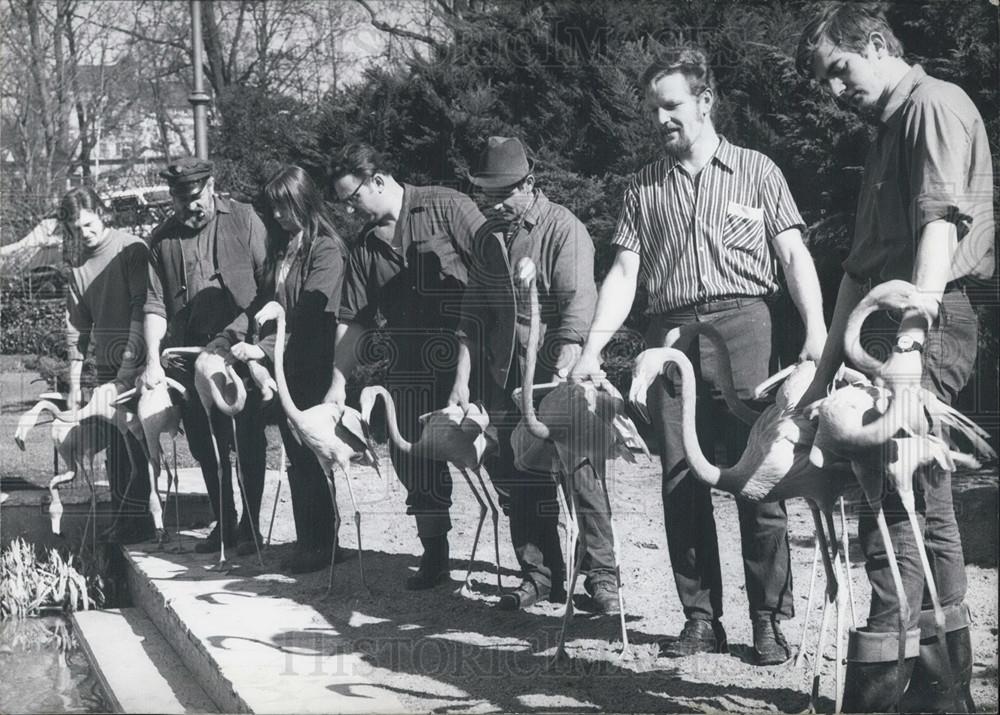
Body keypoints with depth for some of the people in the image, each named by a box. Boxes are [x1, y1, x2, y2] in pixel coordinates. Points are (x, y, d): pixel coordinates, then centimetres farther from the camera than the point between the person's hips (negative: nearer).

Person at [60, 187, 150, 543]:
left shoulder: (132, 250, -8)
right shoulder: (79, 265, 11)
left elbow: (141, 308, -13)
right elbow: (76, 327, 12)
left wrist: (130, 361, -20)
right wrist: (74, 383, 8)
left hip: (137, 359, -6)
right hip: (106, 365, 7)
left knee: (134, 438, -10)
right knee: (113, 443, 8)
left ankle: (136, 516, -7)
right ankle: (122, 515, 14)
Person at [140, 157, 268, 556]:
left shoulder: (243, 220, 2)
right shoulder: (162, 240, 9)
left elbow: (269, 281, -2)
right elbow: (155, 305, 5)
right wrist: (153, 360, -5)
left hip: (240, 344, -4)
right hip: (190, 352, 4)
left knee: (247, 441, -3)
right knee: (203, 444, 9)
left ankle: (249, 525, 6)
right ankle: (223, 524, 21)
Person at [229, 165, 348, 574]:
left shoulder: (326, 250, -9)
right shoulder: (280, 248, 14)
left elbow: (309, 314, -19)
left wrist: (264, 348, -26)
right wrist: (244, 336, 5)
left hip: (313, 369, -7)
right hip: (283, 369, 7)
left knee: (306, 456, -6)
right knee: (296, 456, 8)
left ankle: (319, 544, 1)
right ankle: (306, 541, 13)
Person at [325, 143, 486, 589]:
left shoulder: (447, 209, -4)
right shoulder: (367, 244, 13)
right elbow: (353, 321, 14)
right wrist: (339, 383, 8)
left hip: (468, 359, -6)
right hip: (409, 366, 6)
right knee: (415, 463, 8)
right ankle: (433, 557, 21)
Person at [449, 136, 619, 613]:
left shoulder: (564, 229, -8)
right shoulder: (488, 236, 12)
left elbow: (577, 305, -16)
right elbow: (474, 312, 13)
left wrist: (563, 372, -26)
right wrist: (462, 377, 5)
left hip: (556, 376, -6)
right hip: (505, 378, 6)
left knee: (578, 474, -6)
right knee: (516, 478, 6)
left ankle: (601, 575, 2)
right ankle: (541, 574, 15)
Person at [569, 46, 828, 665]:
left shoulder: (756, 172, 9)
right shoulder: (644, 188, 16)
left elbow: (794, 255, 3)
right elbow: (624, 274, 11)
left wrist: (816, 333, -11)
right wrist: (592, 349, -1)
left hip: (741, 328, -3)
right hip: (670, 334, 3)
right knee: (681, 482, 1)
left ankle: (771, 619, 0)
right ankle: (702, 618, 9)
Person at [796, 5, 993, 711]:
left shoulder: (936, 103, -5)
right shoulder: (890, 130, 25)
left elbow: (942, 224, -19)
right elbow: (861, 267, 25)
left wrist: (907, 340, -27)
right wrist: (827, 367, 21)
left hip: (930, 321, -10)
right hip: (901, 327, 10)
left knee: (894, 508, -12)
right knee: (926, 506, 12)